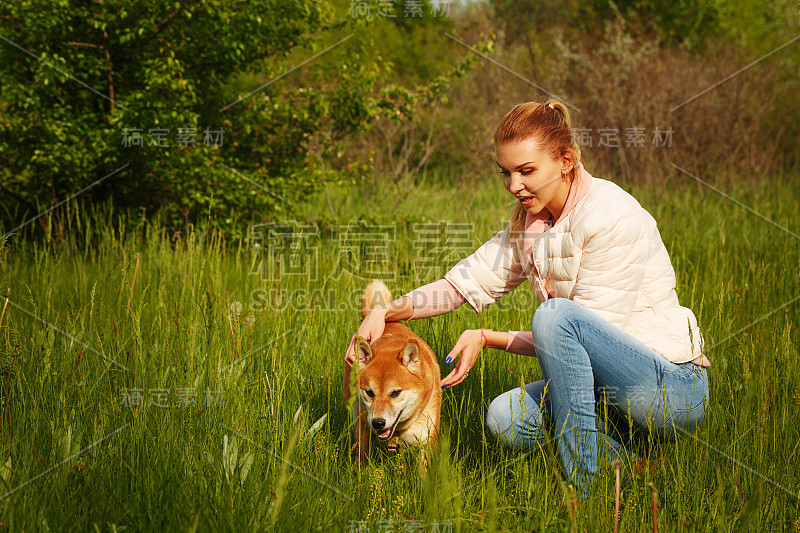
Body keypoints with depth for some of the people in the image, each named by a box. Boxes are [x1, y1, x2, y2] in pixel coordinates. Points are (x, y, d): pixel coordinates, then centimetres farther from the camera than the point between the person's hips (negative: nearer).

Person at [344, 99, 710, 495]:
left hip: (674, 387, -7)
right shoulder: (529, 222, 8)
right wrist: (388, 311, -9)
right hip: (608, 390, 7)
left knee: (555, 314, -28)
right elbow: (467, 281, 7)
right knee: (505, 418, -16)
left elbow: (581, 332, -19)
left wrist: (488, 338, -18)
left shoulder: (612, 216, -17)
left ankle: (584, 483, -21)